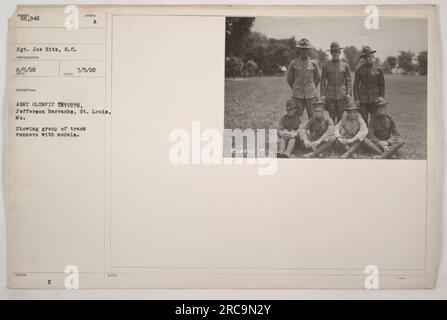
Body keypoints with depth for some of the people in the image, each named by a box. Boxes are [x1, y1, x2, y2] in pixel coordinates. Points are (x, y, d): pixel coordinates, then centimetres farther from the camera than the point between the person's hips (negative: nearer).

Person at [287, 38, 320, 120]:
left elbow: (317, 79, 16)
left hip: (311, 96, 0)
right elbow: (289, 78, 14)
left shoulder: (313, 63, 3)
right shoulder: (293, 63, 2)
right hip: (297, 96, 0)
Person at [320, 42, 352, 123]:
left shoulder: (345, 65, 7)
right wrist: (322, 95, -3)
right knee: (331, 118, -1)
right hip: (330, 97, -1)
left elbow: (349, 81, 7)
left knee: (341, 117, 2)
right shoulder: (326, 66, 5)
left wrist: (348, 94, -3)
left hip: (342, 96, 1)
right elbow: (323, 81, 5)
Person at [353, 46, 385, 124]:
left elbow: (382, 85, 6)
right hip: (363, 99, 0)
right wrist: (356, 99, -2)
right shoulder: (359, 69, 1)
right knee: (363, 120, -2)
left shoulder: (379, 69, 0)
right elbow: (356, 84, 5)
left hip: (374, 100, 0)